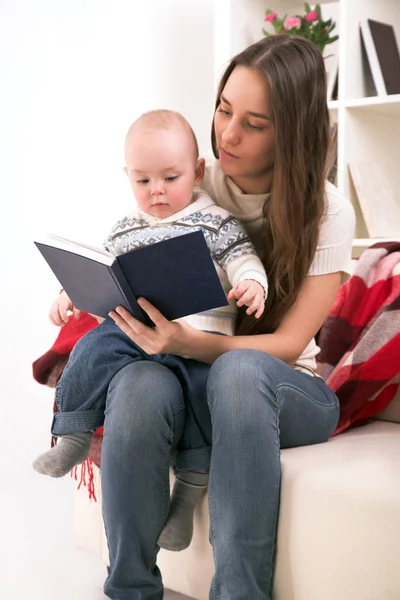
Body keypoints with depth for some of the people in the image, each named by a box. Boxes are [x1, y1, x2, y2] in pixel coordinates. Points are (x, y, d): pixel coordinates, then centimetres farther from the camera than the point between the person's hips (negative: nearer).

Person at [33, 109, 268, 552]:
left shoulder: (216, 223, 7)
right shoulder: (124, 230, 20)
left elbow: (243, 260, 1)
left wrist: (252, 284, -21)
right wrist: (71, 293, 8)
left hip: (199, 334, -3)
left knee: (203, 384, -25)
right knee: (95, 348, -23)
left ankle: (190, 487, -12)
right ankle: (74, 437, -8)